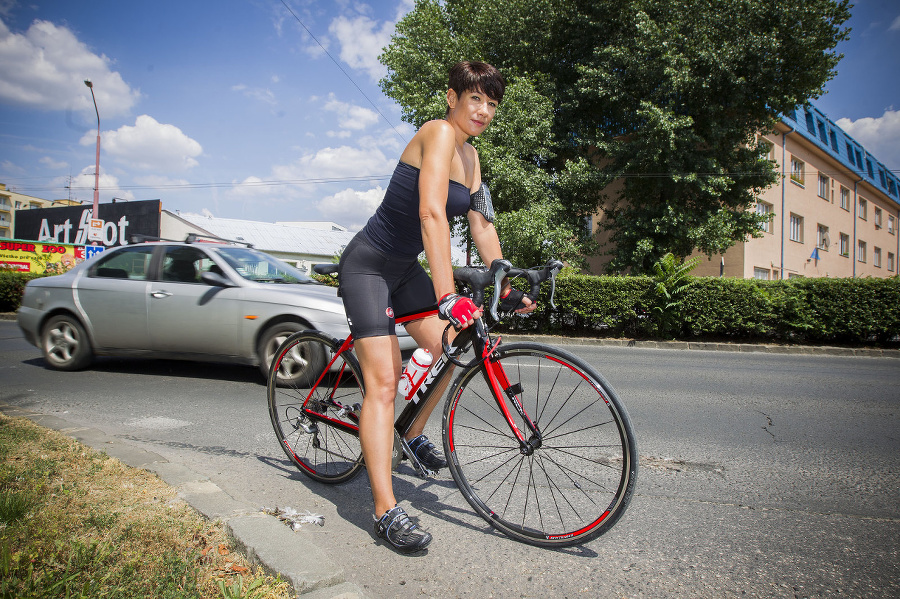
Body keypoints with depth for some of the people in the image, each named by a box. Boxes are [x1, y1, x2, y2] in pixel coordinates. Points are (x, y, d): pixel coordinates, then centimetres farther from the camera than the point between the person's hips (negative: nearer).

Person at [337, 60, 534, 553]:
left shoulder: (469, 156, 8)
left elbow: (481, 224, 8)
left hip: (405, 268, 9)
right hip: (368, 266, -9)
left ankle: (414, 434, 29)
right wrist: (448, 298, -40)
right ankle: (386, 512, -12)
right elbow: (432, 215, -32)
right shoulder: (439, 133, -20)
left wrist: (506, 285, 1)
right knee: (383, 380, -14)